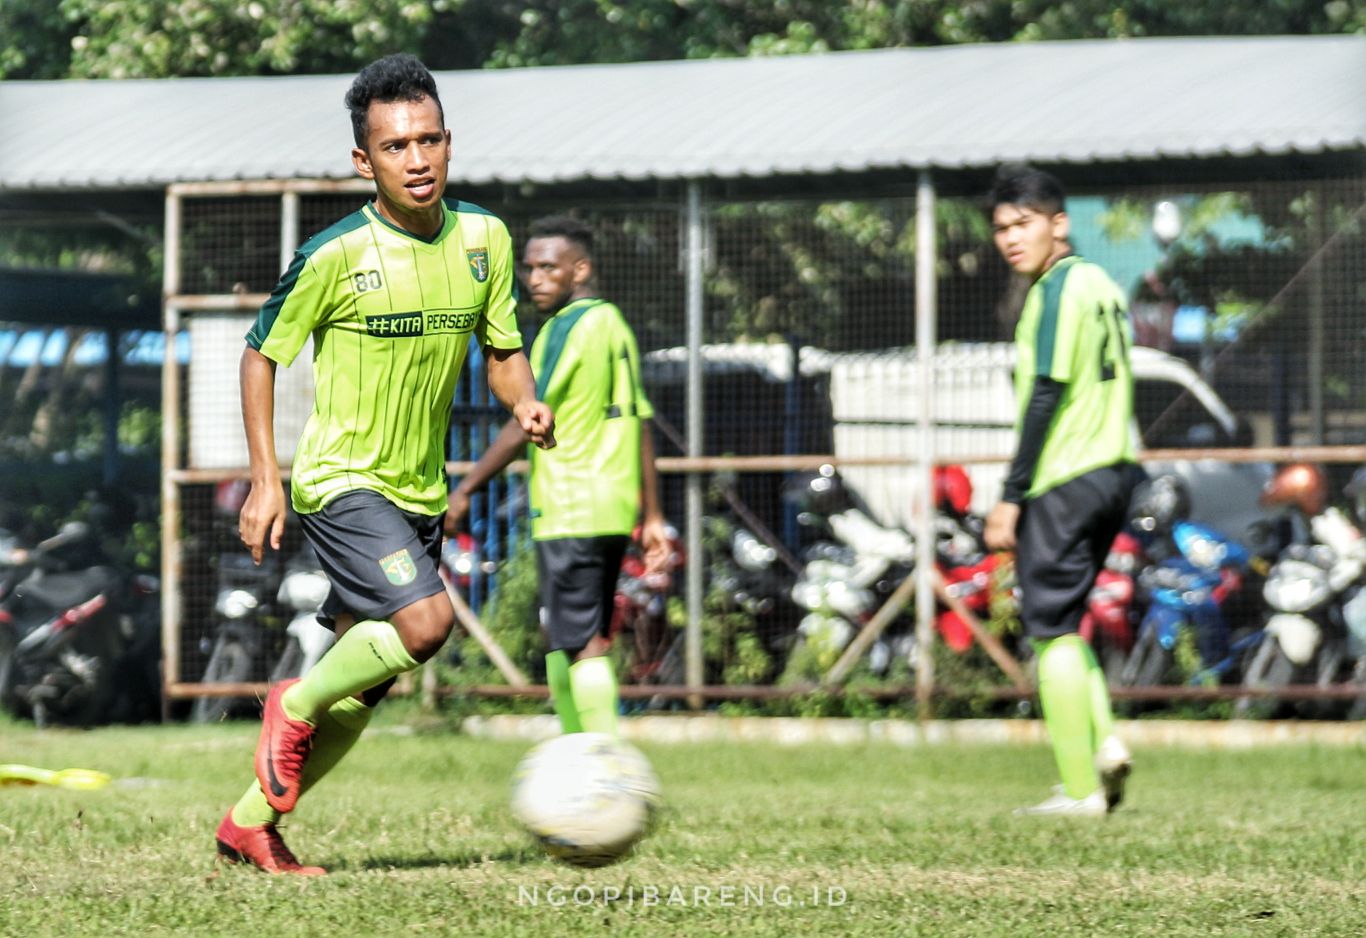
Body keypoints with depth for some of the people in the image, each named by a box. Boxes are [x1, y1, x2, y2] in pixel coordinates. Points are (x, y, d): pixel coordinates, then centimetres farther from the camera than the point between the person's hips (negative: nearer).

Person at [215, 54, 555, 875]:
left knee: (360, 695, 8)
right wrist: (267, 481, -10)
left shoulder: (483, 239, 1)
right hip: (342, 481, -6)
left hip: (420, 492, 6)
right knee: (426, 623, -26)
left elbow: (503, 349, 12)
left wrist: (526, 404, -11)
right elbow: (262, 354, -4)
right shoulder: (336, 255, -14)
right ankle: (295, 706, -1)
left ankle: (252, 823, 24)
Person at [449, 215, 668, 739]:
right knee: (560, 641, 14)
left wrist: (465, 490, -9)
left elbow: (525, 424, -14)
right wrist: (652, 518, 19)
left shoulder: (568, 328, -11)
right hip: (614, 512, 9)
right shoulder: (614, 324, 16)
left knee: (582, 645, -9)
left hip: (570, 513, -9)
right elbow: (640, 426, 17)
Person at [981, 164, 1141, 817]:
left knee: (1052, 629, -4)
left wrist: (1011, 499, -16)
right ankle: (1103, 744, 2)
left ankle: (1081, 788, -5)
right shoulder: (1100, 285, 14)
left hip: (1063, 482, -9)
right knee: (1064, 623, 18)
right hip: (1113, 471, 9)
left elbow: (1046, 397, -17)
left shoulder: (1056, 290, -13)